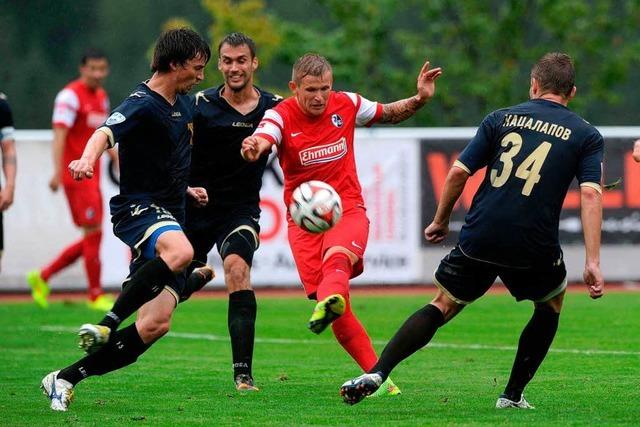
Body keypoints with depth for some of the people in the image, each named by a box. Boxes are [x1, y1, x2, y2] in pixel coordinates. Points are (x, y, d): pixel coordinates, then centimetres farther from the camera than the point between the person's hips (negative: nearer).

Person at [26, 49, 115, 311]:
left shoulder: (101, 96, 16)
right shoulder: (70, 96, -11)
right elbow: (60, 134, -18)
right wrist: (58, 171, -26)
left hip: (92, 177, 9)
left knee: (91, 240, 8)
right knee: (94, 233, -8)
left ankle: (42, 277, 17)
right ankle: (96, 296, 1)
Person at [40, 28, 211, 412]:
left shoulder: (184, 104, 16)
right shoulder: (143, 104, -12)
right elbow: (106, 133, -32)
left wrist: (185, 188, 25)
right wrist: (88, 159, -51)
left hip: (170, 217, 8)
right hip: (138, 208, -8)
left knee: (156, 324, -8)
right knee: (179, 251, -42)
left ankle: (66, 379, 0)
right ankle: (107, 323, -33)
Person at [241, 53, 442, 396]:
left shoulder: (346, 105, 1)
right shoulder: (281, 116, -7)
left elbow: (389, 114, 20)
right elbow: (262, 138, -29)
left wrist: (420, 99, 1)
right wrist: (253, 148, -54)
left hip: (348, 210, 0)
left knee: (337, 258, -37)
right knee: (340, 316, -11)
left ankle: (329, 302, -67)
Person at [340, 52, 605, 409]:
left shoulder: (501, 119, 11)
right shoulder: (587, 135, 5)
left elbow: (459, 172, 6)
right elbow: (591, 194, -8)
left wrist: (441, 221, 20)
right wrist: (593, 262, -12)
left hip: (479, 240, 1)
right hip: (534, 247, -1)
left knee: (443, 306, 14)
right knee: (552, 303, 28)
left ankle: (376, 373, -6)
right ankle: (513, 395, 23)